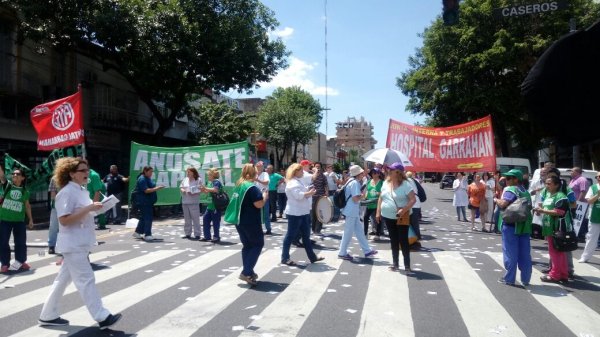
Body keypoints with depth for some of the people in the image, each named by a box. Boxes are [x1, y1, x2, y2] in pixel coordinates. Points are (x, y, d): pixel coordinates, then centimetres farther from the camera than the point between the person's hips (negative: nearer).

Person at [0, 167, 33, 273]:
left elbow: (27, 206, 11)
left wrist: (30, 219, 10)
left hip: (19, 220, 1)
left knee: (21, 242, 8)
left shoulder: (25, 191, 4)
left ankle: (20, 262, 25)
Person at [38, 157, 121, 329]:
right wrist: (89, 208, -25)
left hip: (80, 243, 10)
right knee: (86, 279, -5)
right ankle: (102, 317, -1)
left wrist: (94, 209, 6)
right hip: (73, 244, -10)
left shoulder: (82, 192, 12)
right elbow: (64, 220, -23)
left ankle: (48, 315, 28)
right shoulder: (67, 192, -16)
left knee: (63, 279, 16)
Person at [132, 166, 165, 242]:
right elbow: (146, 190, -22)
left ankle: (138, 232, 26)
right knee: (148, 218, -10)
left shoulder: (149, 179, 16)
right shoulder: (142, 179, -14)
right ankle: (147, 235, -6)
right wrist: (157, 188, -25)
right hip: (145, 202, -10)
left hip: (149, 202, 10)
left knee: (144, 217, 16)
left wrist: (157, 187, 11)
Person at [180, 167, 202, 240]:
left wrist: (193, 193, -22)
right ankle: (187, 234, 20)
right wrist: (183, 190, -6)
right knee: (187, 219, 12)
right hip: (185, 202, 6)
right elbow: (181, 187, 16)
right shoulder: (185, 179, 13)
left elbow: (200, 190, -9)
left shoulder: (198, 180, -4)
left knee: (195, 219, -4)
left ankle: (197, 234, 0)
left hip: (194, 203, -6)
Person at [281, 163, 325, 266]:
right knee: (291, 235, -2)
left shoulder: (298, 181, 16)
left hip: (302, 212, 10)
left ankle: (312, 256, 20)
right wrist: (309, 193, -16)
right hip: (295, 213, -10)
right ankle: (285, 258, 7)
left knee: (306, 234, 13)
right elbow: (298, 195, -28)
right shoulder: (292, 183, -17)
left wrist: (309, 192, 2)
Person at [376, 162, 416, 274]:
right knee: (393, 240, 13)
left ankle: (407, 266, 4)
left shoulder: (405, 185, -13)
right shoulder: (386, 183, 5)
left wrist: (404, 210, -28)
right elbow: (381, 198, 13)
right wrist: (378, 212, 8)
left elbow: (413, 199, -16)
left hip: (401, 217, -6)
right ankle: (395, 263, 23)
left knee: (403, 241, -3)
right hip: (388, 216, 6)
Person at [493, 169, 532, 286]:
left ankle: (509, 279, 4)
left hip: (510, 225, -7)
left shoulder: (510, 190, -10)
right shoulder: (526, 192, 17)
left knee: (510, 253, -1)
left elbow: (503, 204, -22)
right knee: (524, 253, 10)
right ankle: (525, 279, 15)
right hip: (524, 225, 8)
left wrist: (496, 200, -6)